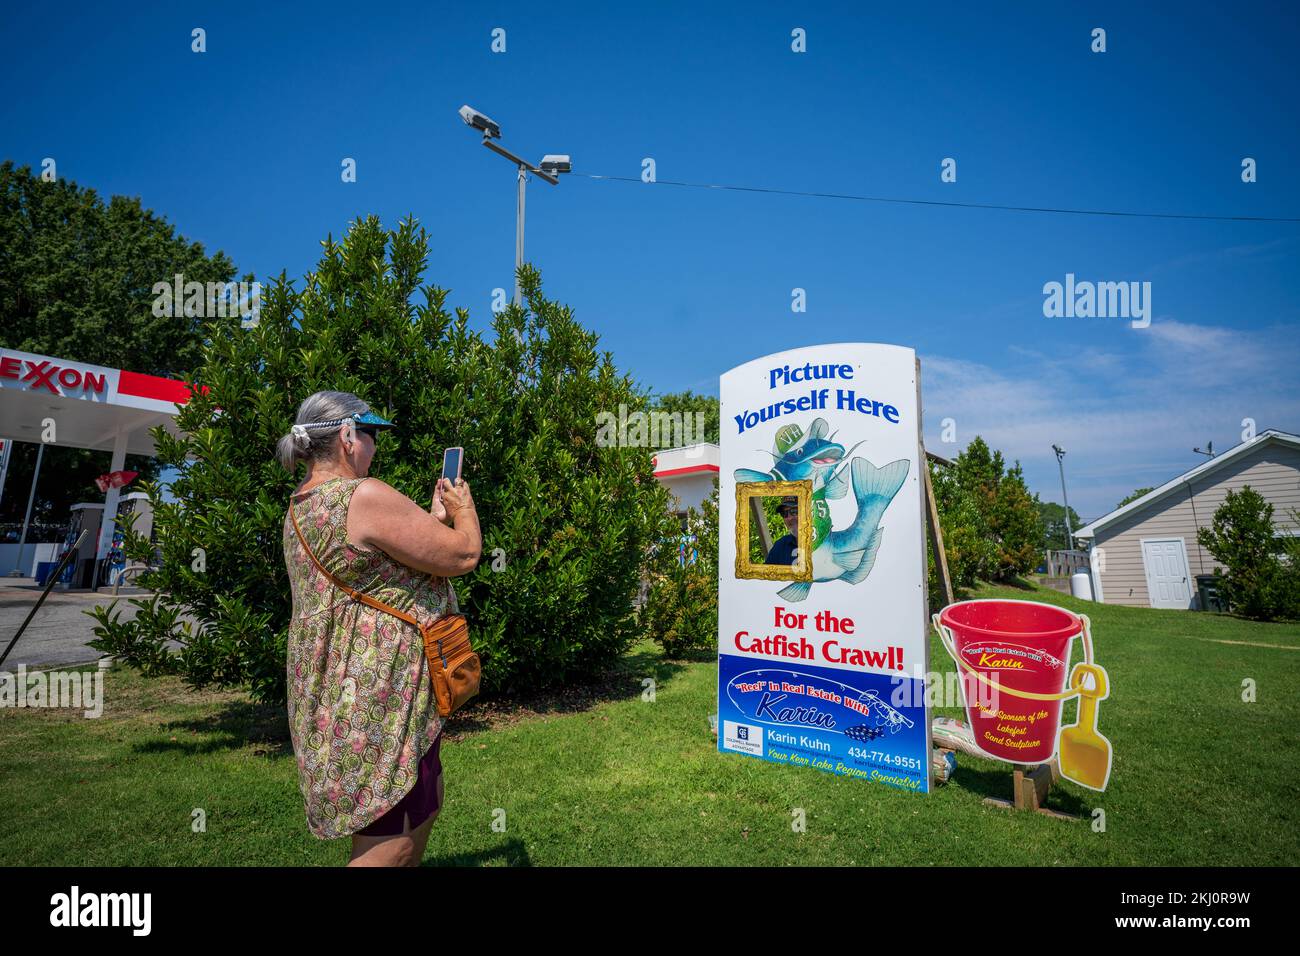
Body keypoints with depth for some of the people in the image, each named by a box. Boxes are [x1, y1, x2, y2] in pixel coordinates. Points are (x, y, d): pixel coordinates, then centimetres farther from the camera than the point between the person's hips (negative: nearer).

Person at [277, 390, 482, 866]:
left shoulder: (301, 506, 10)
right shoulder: (365, 496, -21)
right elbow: (462, 557, -18)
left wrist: (435, 518, 17)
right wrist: (464, 509, 2)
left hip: (336, 686, 11)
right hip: (380, 691, -11)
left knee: (426, 801, 23)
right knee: (394, 838, 3)